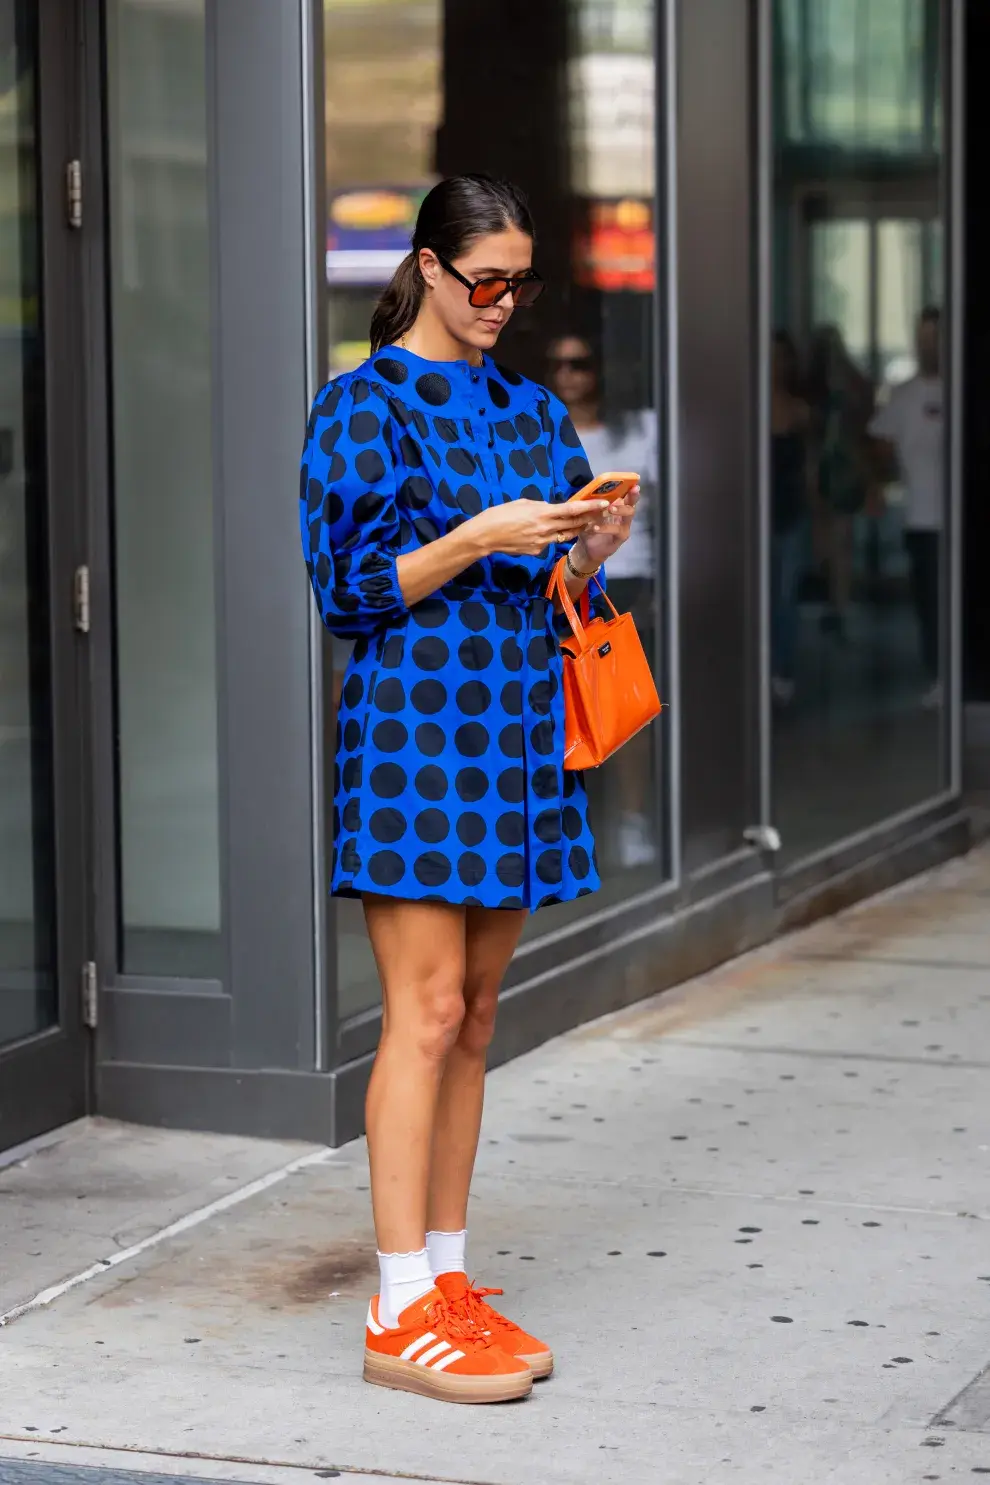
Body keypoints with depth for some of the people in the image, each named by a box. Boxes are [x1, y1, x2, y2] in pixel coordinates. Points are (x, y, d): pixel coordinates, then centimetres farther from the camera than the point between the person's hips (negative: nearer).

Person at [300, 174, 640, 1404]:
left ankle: (447, 1280, 15)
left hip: (516, 724, 7)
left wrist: (591, 547, -3)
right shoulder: (366, 405, -4)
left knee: (474, 1016, 9)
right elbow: (349, 588, -8)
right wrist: (480, 537, -18)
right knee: (425, 1012, -9)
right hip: (416, 716, -7)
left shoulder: (530, 409, 16)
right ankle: (400, 1316, -6)